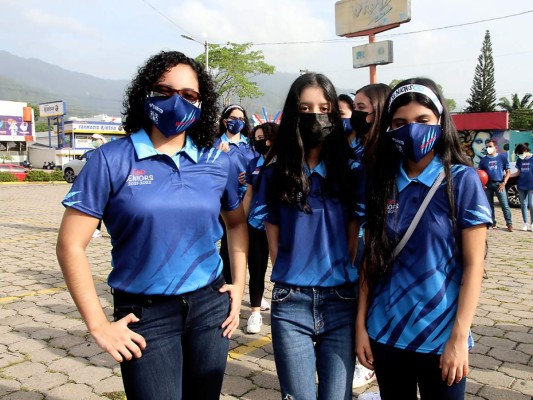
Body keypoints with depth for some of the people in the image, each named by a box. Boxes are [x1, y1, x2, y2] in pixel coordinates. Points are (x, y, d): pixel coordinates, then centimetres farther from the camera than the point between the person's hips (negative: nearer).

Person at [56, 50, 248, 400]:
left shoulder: (217, 162, 1)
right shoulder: (112, 160, -9)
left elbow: (237, 222, 17)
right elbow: (71, 245, -9)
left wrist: (239, 286, 7)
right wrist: (99, 325, -10)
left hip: (211, 307, 4)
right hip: (145, 315, -3)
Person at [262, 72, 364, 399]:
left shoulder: (349, 171, 3)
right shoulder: (276, 173, 2)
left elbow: (354, 238, 6)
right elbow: (274, 240, 6)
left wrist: (348, 280, 3)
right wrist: (292, 278, 3)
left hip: (341, 301, 1)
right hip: (291, 303, 0)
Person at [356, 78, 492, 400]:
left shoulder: (463, 180, -7)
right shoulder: (381, 182, 1)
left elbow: (473, 265, -8)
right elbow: (371, 259, 4)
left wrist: (458, 338, -12)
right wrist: (361, 324, 2)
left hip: (440, 336, -3)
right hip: (386, 333, 3)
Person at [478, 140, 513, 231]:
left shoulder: (502, 157, 3)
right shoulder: (484, 159, 8)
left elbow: (508, 171, 3)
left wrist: (504, 183, -9)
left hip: (499, 184, -3)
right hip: (488, 184, 3)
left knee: (505, 204, -8)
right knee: (489, 204, 8)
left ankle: (509, 223, -4)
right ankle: (492, 222, 19)